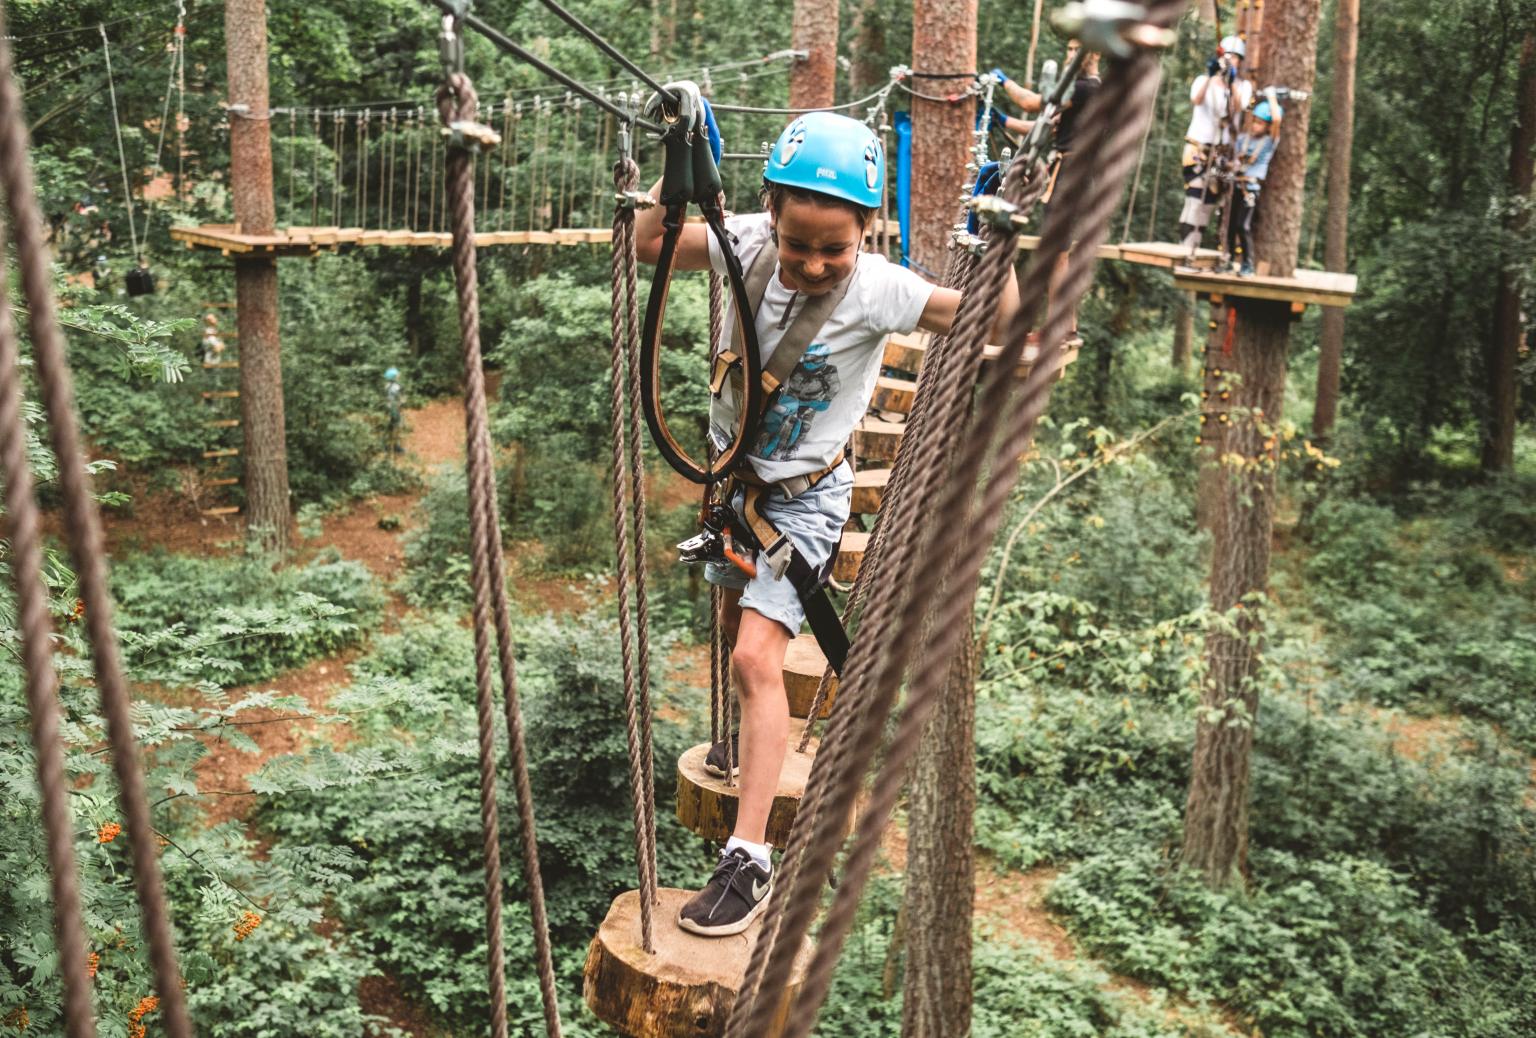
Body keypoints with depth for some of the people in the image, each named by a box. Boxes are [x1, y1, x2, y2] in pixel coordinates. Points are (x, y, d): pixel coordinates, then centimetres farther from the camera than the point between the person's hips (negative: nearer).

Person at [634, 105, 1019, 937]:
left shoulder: (877, 291, -26)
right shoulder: (749, 244, -15)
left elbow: (1001, 319, -26)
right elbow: (647, 244, -10)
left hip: (804, 495, -5)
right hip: (732, 471, 6)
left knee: (756, 656, -18)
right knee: (738, 624, 26)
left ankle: (748, 859, -12)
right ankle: (754, 744, 56)